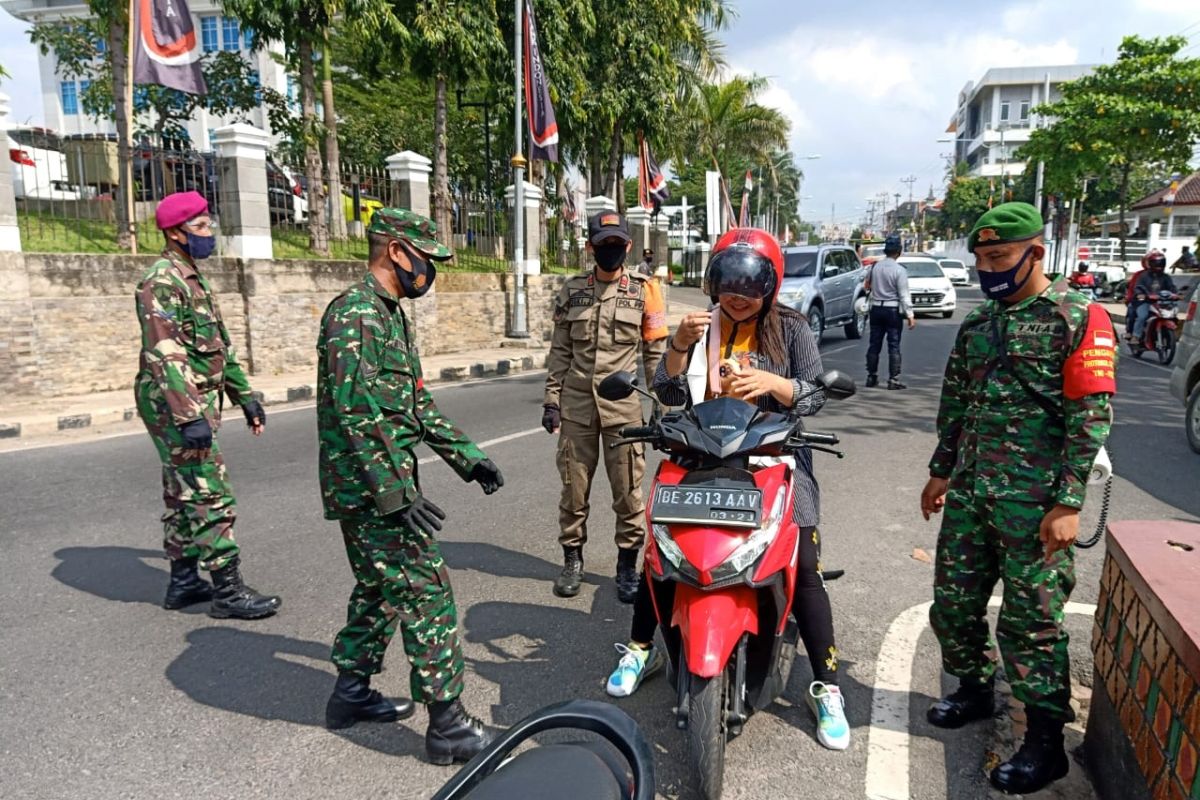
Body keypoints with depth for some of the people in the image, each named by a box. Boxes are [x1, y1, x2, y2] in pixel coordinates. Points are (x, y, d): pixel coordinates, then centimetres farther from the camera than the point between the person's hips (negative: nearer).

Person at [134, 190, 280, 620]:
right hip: (175, 406, -10)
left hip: (193, 404, 10)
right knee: (211, 497, -8)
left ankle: (184, 582, 25)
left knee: (183, 495, 15)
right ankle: (228, 592, -2)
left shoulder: (194, 279, 17)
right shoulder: (161, 282, -15)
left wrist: (245, 396, 20)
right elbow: (164, 355, -23)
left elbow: (221, 346, 20)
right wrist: (189, 417, -29)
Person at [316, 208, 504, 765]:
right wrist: (399, 494, -25)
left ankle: (351, 694, 35)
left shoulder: (390, 315, 15)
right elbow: (356, 416, -24)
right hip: (370, 489, -10)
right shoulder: (356, 315, -17)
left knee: (379, 589, 20)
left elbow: (417, 405, 19)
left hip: (379, 489, 10)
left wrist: (466, 456, 14)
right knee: (426, 593, -5)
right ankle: (448, 725, 5)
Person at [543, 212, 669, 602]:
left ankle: (628, 563, 18)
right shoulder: (572, 290, 8)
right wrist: (551, 399, 5)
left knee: (628, 489, 4)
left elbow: (656, 353, 3)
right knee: (574, 485, 9)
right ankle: (572, 558, 25)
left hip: (624, 404, -2)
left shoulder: (644, 290, 1)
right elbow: (560, 351, 10)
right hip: (576, 404, 2)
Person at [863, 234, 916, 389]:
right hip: (893, 310, -4)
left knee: (874, 344, 10)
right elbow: (904, 295, -14)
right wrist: (910, 315, -12)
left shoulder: (875, 266, 0)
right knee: (894, 346, -1)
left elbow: (867, 284, 15)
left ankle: (872, 377, 15)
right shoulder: (899, 270, -14)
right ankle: (893, 380, -3)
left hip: (876, 308, 5)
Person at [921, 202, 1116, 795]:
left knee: (1030, 621, 0)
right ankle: (974, 690, 35)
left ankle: (1046, 742, 16)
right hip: (970, 491, 6)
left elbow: (1091, 416, -11)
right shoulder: (978, 323, 14)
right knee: (953, 603, 12)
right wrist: (941, 472, 18)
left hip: (1034, 501, -6)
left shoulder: (1078, 318, -5)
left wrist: (1068, 503, -16)